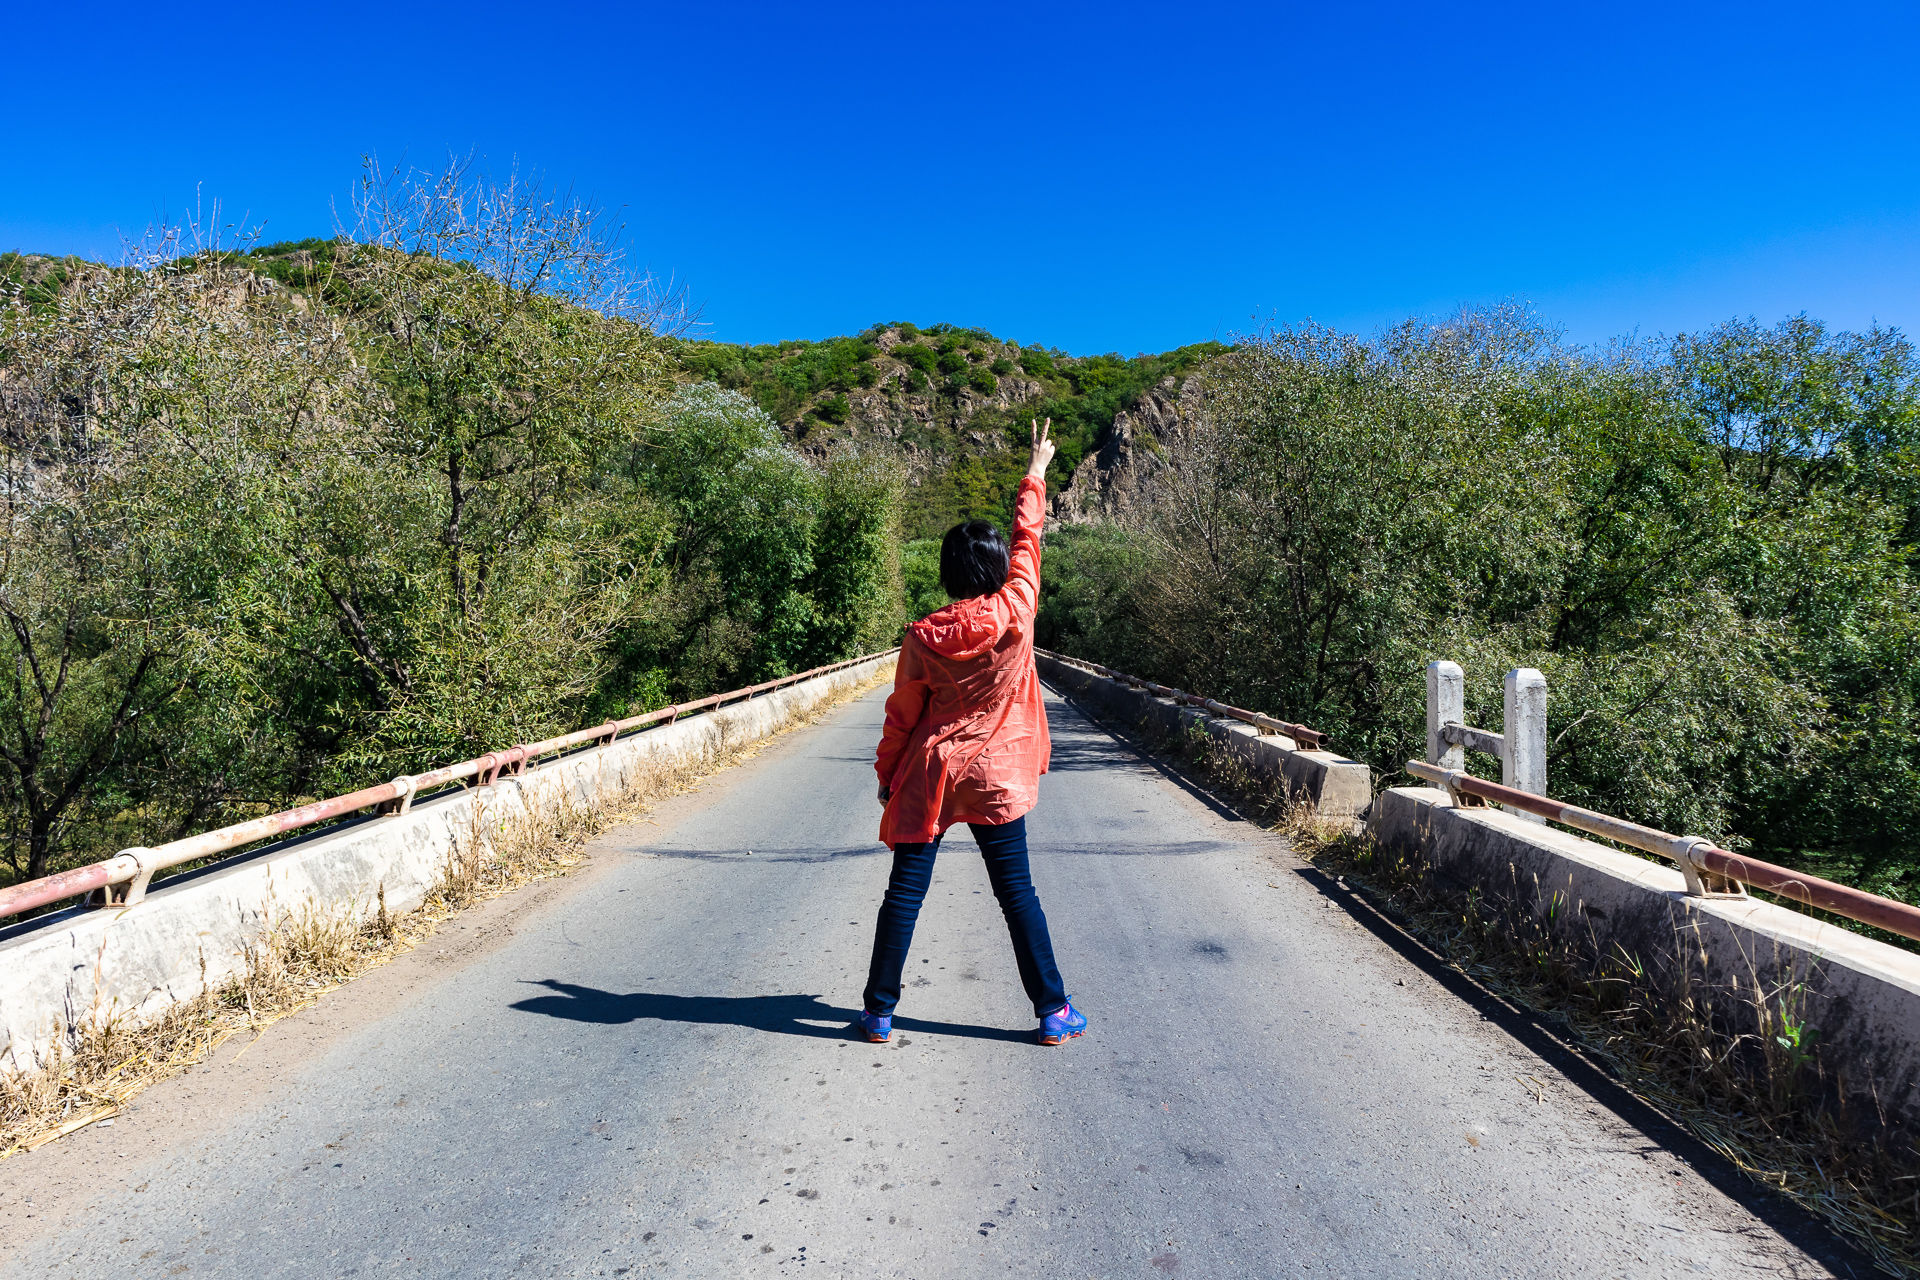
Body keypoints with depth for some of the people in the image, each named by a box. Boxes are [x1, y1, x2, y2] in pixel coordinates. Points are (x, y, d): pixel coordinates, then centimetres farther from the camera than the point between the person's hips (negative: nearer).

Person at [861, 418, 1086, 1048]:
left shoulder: (922, 636, -7)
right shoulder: (1014, 613, -9)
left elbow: (902, 714, -1)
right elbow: (1027, 541, 5)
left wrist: (886, 773, 13)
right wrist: (1035, 472, 18)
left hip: (927, 776, 0)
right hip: (997, 777, 0)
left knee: (904, 893, 8)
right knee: (1017, 893, 9)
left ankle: (879, 1012, 18)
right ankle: (1053, 1011, 17)